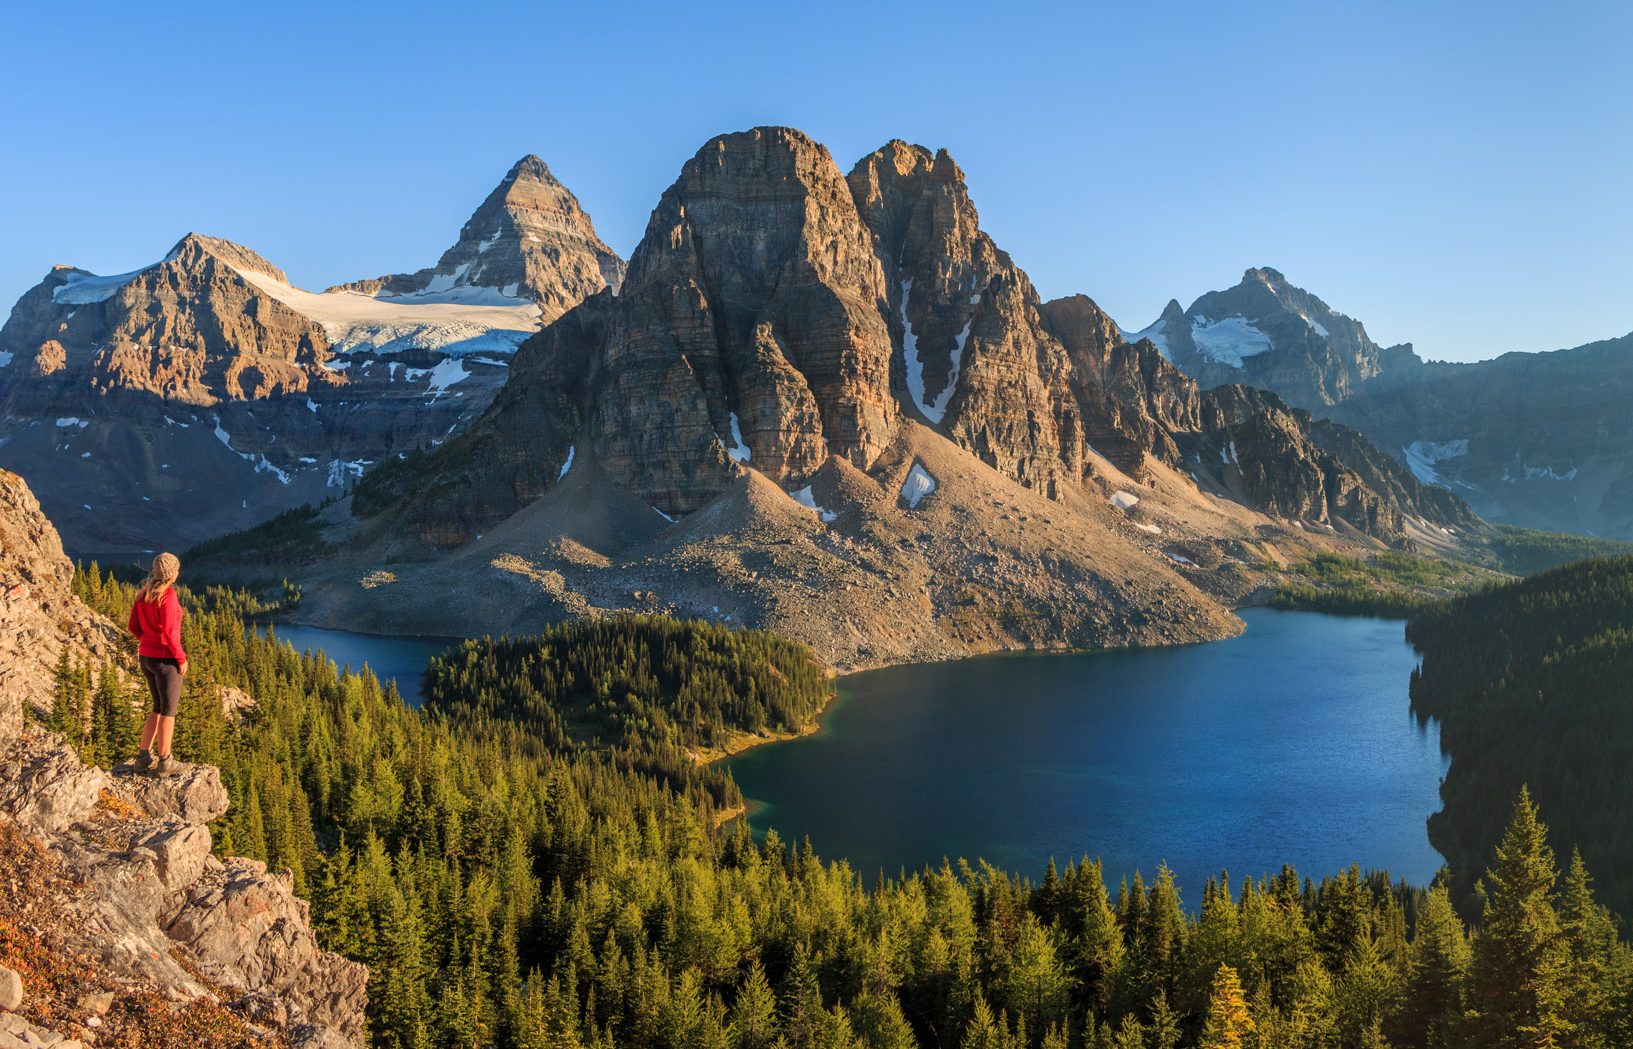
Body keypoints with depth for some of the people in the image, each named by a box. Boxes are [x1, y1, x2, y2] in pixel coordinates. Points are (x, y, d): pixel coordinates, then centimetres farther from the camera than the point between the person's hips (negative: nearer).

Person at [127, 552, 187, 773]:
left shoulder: (143, 594, 7)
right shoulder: (168, 595, -18)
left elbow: (134, 627, 11)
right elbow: (169, 631, -21)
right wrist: (181, 658, -12)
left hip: (146, 657, 8)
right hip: (166, 659, -8)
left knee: (160, 707, 20)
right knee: (169, 711, 4)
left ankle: (143, 756, 20)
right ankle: (164, 762, 9)